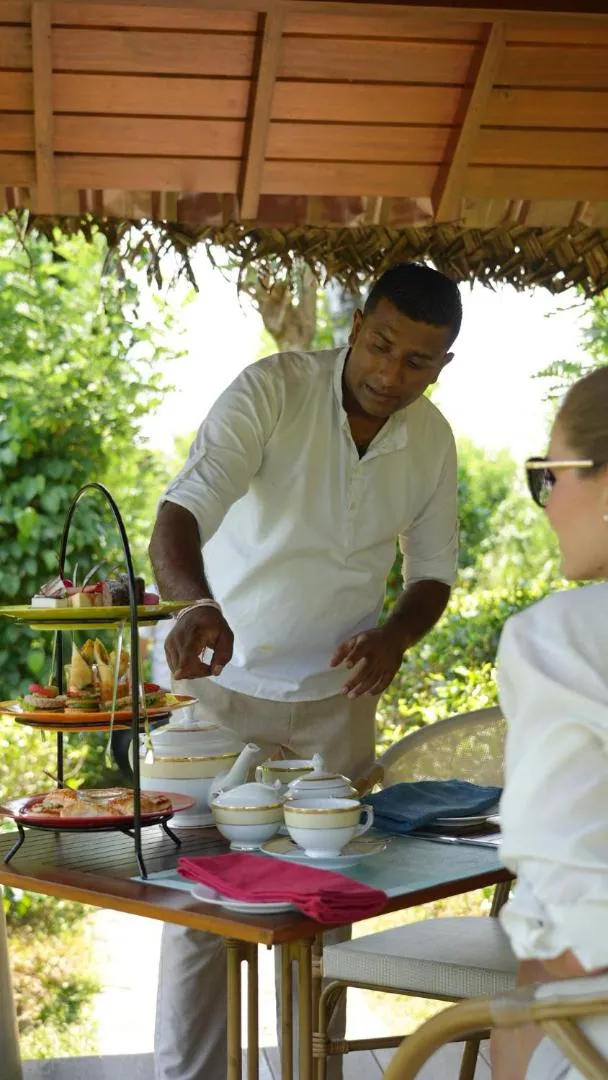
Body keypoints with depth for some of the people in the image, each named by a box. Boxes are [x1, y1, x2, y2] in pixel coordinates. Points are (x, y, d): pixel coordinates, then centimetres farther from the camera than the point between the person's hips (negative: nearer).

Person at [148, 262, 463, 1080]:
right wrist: (197, 604, -51)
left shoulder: (432, 441, -4)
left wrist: (397, 636, -14)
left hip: (338, 697, 4)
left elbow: (433, 571, 8)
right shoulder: (272, 391, -19)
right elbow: (181, 514, -31)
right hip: (227, 683, -4)